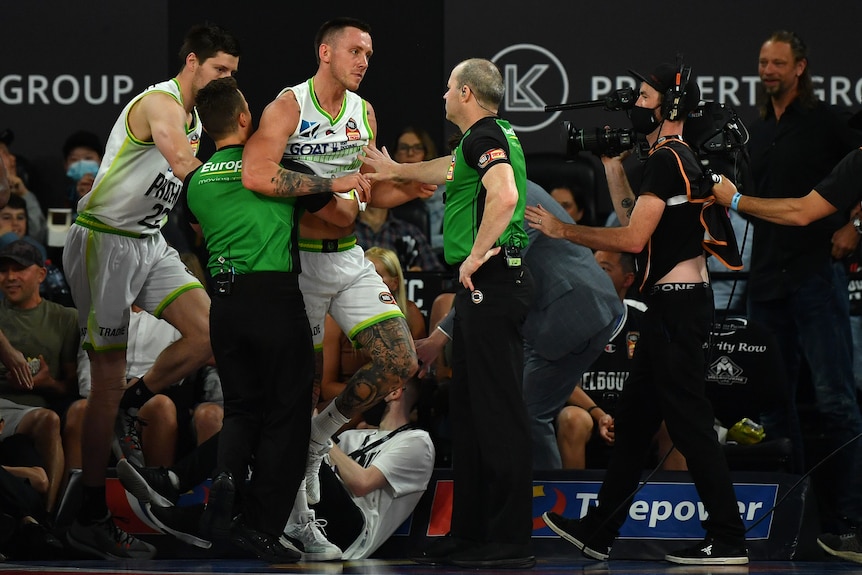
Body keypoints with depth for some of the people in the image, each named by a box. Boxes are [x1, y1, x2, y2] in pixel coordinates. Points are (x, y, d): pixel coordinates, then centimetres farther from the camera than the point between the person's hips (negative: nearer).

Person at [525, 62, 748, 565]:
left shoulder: (667, 160, -14)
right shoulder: (678, 158, 18)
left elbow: (632, 238, -18)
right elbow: (635, 221, 20)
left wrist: (562, 230, -10)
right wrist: (613, 165, 20)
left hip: (677, 303, -11)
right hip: (677, 303, 11)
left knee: (688, 421, -9)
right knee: (633, 418, 14)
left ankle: (728, 540, -8)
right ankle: (599, 532, 20)